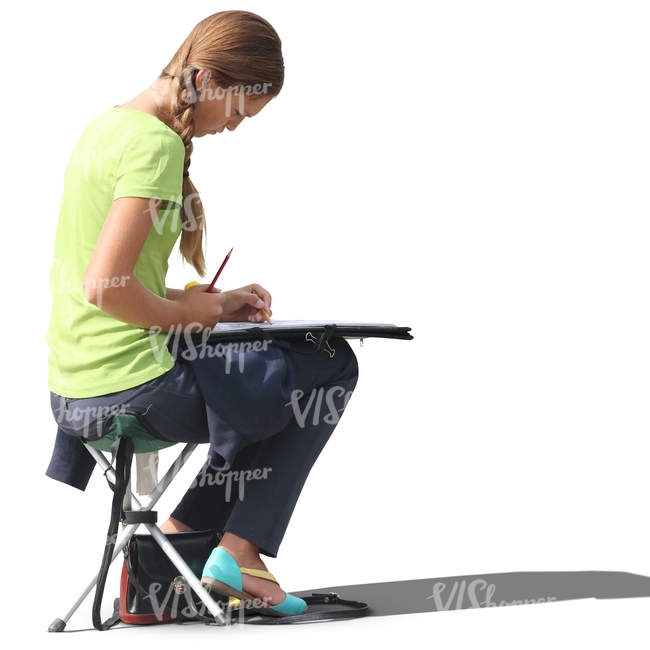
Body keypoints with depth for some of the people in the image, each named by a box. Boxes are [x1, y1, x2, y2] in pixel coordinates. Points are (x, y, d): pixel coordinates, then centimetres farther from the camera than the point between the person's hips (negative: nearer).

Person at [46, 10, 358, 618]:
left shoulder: (107, 124, 12)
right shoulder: (158, 145, -17)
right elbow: (105, 288, -25)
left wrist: (212, 304, 11)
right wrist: (186, 311, -8)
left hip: (74, 388, 9)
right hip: (131, 388, -9)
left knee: (268, 370, 30)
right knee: (331, 366, 9)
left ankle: (181, 532, 19)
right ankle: (237, 550, 9)